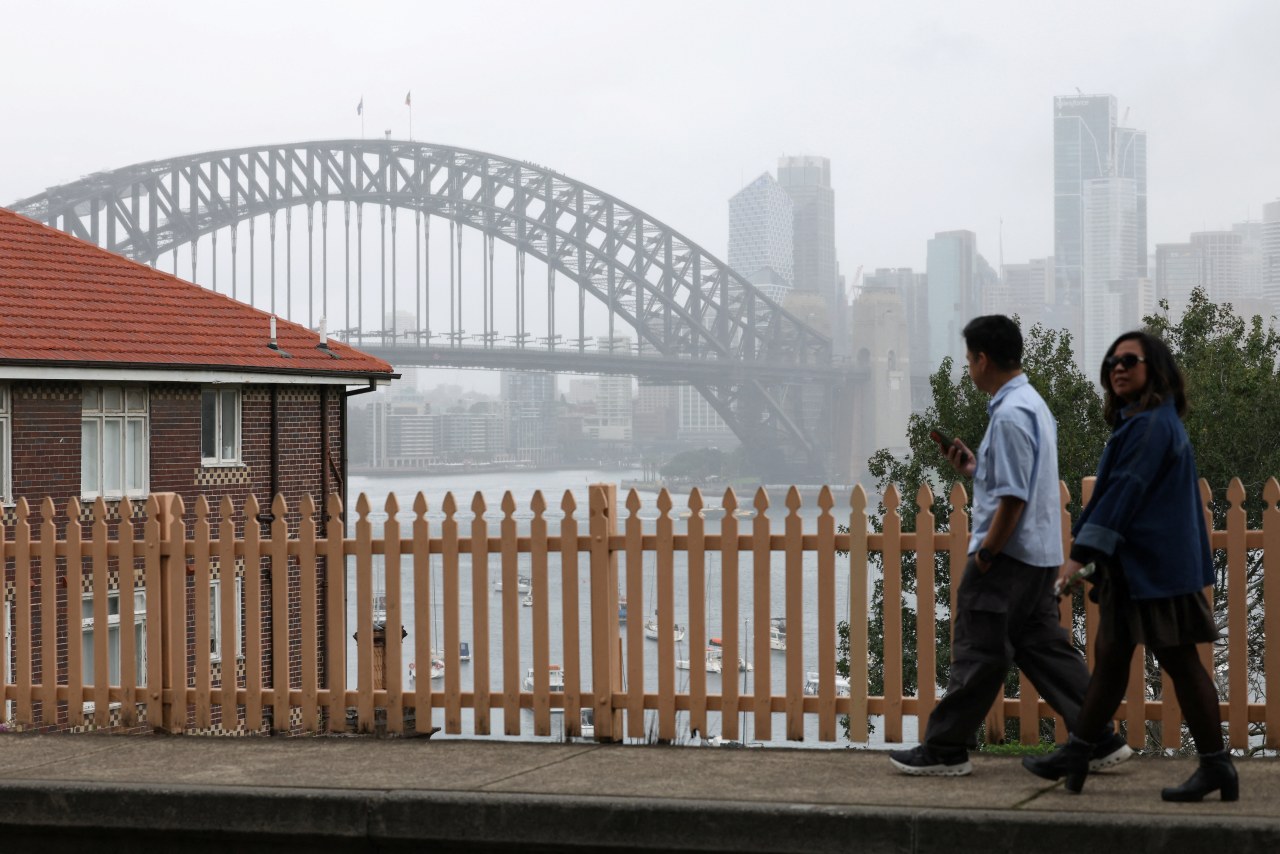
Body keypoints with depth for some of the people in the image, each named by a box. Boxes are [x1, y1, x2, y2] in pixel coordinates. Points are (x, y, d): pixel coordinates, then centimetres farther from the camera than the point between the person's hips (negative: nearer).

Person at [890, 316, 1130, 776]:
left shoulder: (1010, 416, -19)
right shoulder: (1033, 404, 14)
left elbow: (1013, 499, -22)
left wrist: (984, 556, -16)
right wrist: (976, 470, 14)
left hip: (1008, 554, -10)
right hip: (1039, 553, 10)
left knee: (978, 652, -1)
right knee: (1043, 647, 13)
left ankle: (944, 750, 7)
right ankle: (1100, 741, 12)